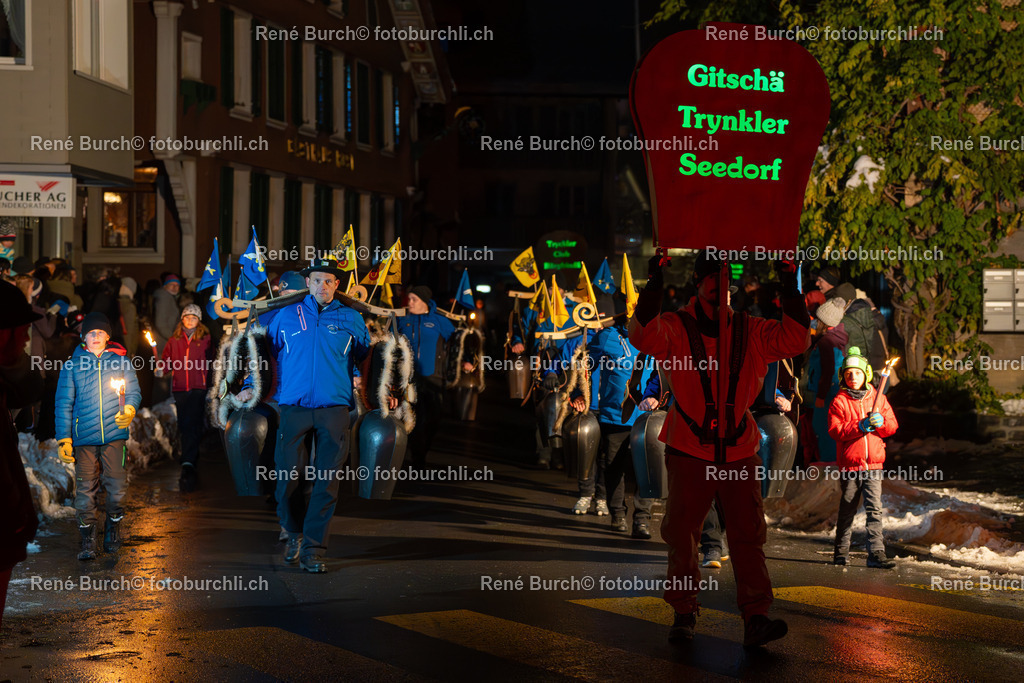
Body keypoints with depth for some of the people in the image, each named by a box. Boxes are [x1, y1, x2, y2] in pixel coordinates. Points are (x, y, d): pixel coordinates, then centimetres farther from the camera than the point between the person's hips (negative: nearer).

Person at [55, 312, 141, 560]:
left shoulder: (121, 362, 9)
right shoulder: (72, 366, 7)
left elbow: (134, 392, 8)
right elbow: (64, 404, 6)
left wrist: (129, 410, -15)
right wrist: (63, 439, -1)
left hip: (115, 434, 0)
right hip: (84, 437, 0)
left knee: (116, 485, -1)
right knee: (85, 488, -2)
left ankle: (112, 530, 20)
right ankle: (87, 540, 5)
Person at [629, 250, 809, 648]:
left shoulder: (750, 332, 8)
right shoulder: (675, 328, -1)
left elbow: (793, 340, -3)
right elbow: (643, 336, -20)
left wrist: (790, 290, -9)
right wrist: (654, 286, -29)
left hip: (739, 452, 2)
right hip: (690, 450, -2)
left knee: (748, 533, -3)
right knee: (682, 533, 4)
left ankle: (755, 619, -4)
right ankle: (684, 614, 17)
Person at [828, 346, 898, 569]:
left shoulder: (878, 398, 10)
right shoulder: (839, 401, 2)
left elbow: (892, 427, 10)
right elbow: (835, 431, -9)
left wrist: (880, 422, -12)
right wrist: (860, 426, -19)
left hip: (873, 463, 1)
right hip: (849, 463, -1)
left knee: (874, 509, -7)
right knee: (847, 509, 7)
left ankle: (876, 553, -9)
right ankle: (841, 552, 18)